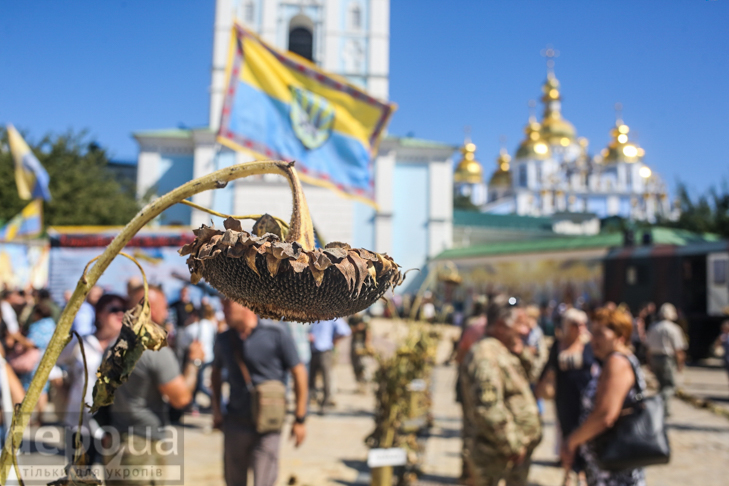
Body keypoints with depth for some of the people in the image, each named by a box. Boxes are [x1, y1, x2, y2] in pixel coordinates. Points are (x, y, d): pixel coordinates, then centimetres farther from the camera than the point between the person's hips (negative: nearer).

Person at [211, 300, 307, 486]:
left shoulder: (276, 333, -12)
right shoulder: (224, 340, 1)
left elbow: (298, 372, -6)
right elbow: (216, 372, 19)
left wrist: (300, 419, -6)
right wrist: (216, 409, 9)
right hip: (234, 422, 4)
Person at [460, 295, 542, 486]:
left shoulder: (507, 353, 11)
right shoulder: (484, 356, -23)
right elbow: (488, 410, -29)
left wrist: (521, 354, 4)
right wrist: (512, 446, -21)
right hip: (496, 456, -10)